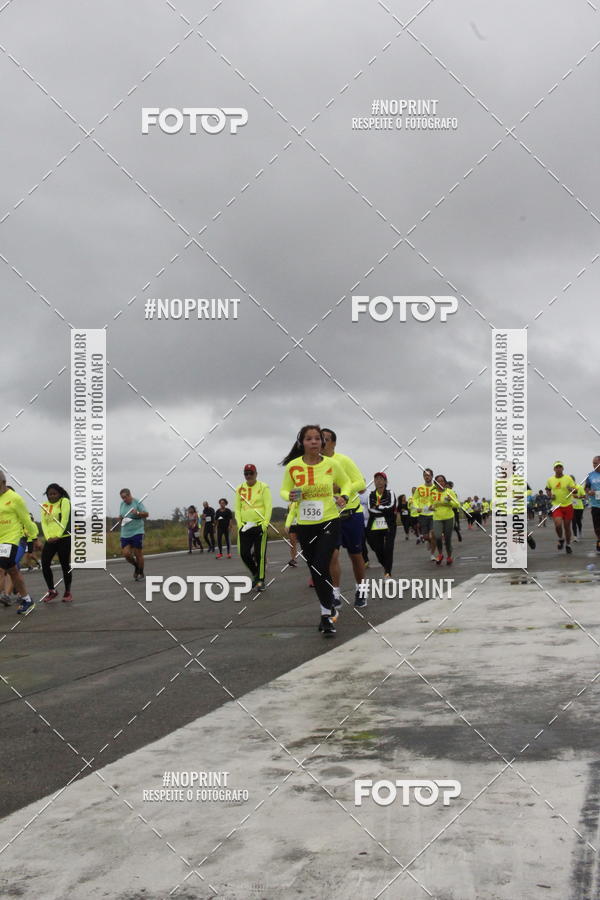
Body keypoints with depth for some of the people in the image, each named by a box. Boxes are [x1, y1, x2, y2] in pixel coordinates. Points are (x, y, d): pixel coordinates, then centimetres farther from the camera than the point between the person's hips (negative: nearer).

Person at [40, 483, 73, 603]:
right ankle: (51, 591, 11)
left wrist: (57, 536, -16)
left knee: (65, 565, 0)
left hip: (64, 538, -5)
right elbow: (44, 522, 7)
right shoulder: (45, 505, 12)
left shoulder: (64, 501, -2)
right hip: (50, 540, 5)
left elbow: (65, 520, -10)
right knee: (45, 564, -3)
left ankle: (68, 593, 10)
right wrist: (48, 537, -8)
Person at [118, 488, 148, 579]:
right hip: (125, 534, 5)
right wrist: (120, 518, 0)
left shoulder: (137, 503, -6)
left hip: (137, 532, -5)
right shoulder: (122, 504, 12)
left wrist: (138, 513, -29)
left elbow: (146, 514, -11)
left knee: (138, 554, -2)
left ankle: (141, 573, 16)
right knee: (126, 554, -4)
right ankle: (136, 566, 24)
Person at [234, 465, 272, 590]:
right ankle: (255, 574, 25)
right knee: (244, 553, 1)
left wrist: (265, 524, -12)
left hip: (260, 525, -4)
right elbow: (237, 508, 10)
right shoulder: (240, 489, 9)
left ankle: (261, 580, 10)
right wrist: (239, 524, -1)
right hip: (245, 526, 4)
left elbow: (268, 507, -5)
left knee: (260, 554, -2)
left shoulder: (263, 488, -1)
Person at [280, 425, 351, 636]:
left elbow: (346, 483, 12)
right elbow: (284, 490, 8)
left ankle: (327, 614, -3)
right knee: (315, 571, 12)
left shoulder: (332, 464, -5)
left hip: (330, 522, -3)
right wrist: (290, 496, -14)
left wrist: (344, 496, -8)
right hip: (305, 525, 3)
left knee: (321, 567, -15)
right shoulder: (293, 467, -4)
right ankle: (330, 607, 32)